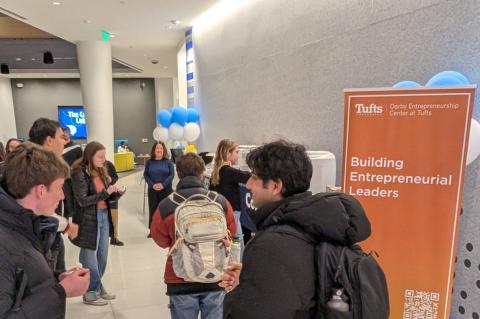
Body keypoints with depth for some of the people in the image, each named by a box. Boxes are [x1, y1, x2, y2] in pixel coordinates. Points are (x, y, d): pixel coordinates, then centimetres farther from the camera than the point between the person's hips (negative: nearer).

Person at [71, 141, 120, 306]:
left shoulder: (101, 171, 9)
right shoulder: (79, 173, -13)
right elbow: (82, 200, -18)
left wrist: (114, 191, -6)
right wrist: (105, 193, -21)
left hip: (104, 216, 7)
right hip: (88, 219, -7)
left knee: (102, 255, 15)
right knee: (90, 257, 7)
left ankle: (97, 287, 33)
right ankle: (91, 293, 22)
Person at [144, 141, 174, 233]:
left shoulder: (168, 161, -1)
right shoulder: (149, 162, 3)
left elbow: (172, 174, -5)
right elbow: (145, 175, 3)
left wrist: (163, 184, -16)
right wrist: (152, 184, -12)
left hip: (166, 189, -1)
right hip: (152, 190, 1)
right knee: (153, 209, 7)